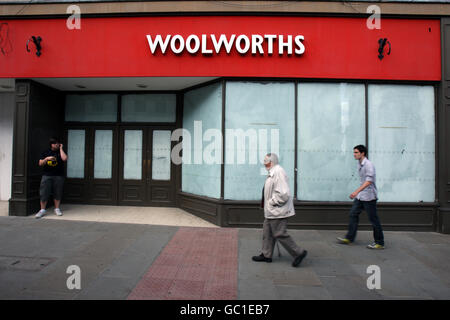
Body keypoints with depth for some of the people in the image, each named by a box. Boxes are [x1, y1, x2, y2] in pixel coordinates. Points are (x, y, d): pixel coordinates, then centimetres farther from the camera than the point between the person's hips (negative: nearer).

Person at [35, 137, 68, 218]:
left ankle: (57, 209, 15)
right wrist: (46, 159, -12)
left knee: (57, 193, 3)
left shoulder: (60, 152, 8)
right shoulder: (45, 152, 12)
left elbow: (64, 159, -13)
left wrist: (60, 148, -5)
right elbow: (40, 163, 7)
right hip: (47, 176, 1)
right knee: (43, 193, -3)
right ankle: (42, 210, 5)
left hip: (58, 176, -1)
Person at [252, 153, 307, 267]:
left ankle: (298, 253, 10)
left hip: (277, 212, -10)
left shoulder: (278, 172, -20)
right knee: (267, 233, 15)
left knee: (280, 234, -3)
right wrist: (266, 203, 14)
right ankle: (266, 255, 26)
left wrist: (272, 202, -17)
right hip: (271, 211, 10)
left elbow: (283, 194, -27)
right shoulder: (273, 173, 12)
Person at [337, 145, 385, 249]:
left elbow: (369, 181, -28)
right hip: (360, 196, 9)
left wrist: (356, 191, -36)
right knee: (353, 214, 6)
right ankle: (349, 238, 13)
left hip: (369, 196, -9)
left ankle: (380, 243, 15)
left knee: (373, 219, 1)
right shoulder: (359, 164, 9)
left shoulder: (368, 165, -18)